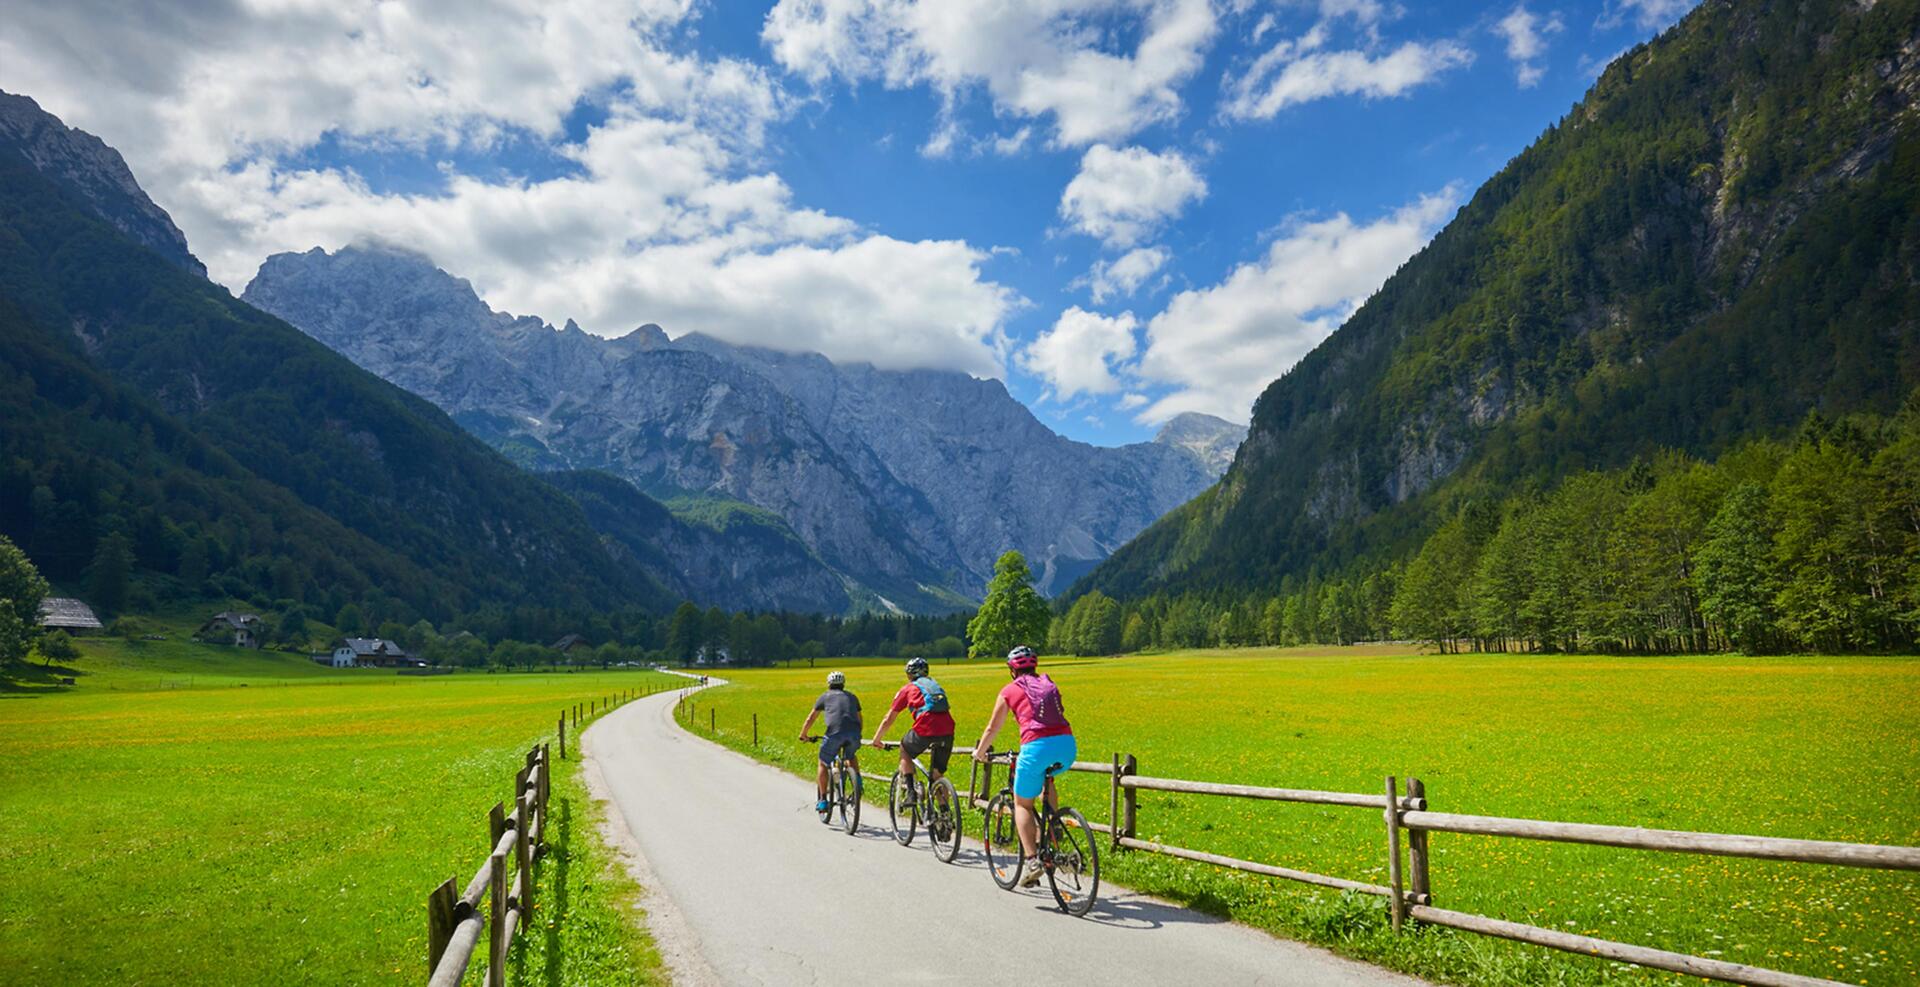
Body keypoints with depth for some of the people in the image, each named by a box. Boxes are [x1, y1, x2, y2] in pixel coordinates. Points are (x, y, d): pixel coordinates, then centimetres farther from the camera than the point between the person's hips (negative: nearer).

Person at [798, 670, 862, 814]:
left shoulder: (825, 696, 23)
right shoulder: (852, 697, 30)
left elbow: (811, 718, 25)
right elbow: (860, 722, 32)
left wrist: (803, 735, 39)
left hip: (835, 732, -2)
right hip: (854, 734, 3)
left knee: (823, 764, 18)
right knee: (852, 757, 34)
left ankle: (823, 800, 13)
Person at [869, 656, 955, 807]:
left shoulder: (907, 689, 17)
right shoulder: (935, 685, 30)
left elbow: (888, 720, 20)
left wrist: (876, 741, 34)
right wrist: (933, 743, 54)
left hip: (925, 730, -4)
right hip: (947, 732, 4)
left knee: (905, 750, 26)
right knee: (937, 775, 20)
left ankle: (911, 792, 13)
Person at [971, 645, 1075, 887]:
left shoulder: (1010, 691, 14)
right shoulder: (1050, 685, 24)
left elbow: (992, 728, 22)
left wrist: (979, 752, 40)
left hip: (1037, 747, -4)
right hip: (1067, 745, 4)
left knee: (1022, 804, 13)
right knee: (1046, 777, 36)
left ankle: (1032, 860, -3)